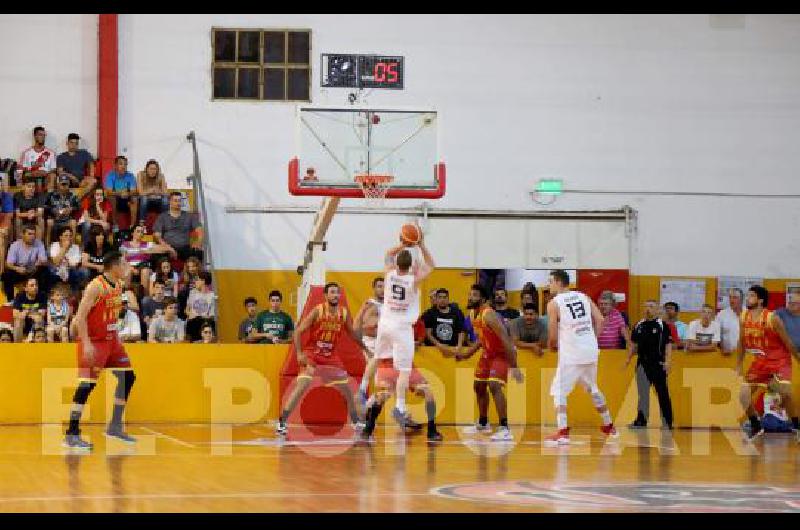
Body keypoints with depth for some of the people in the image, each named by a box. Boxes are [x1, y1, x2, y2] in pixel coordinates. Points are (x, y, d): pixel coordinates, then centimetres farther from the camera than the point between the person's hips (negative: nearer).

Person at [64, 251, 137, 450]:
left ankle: (115, 426, 18)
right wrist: (86, 344, -28)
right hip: (94, 341, -9)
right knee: (87, 385, -13)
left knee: (127, 377, 9)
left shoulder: (119, 285, 7)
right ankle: (72, 434, -10)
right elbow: (80, 316, -22)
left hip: (111, 339, 9)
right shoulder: (96, 286, -19)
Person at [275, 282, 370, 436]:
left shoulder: (344, 314, -1)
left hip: (331, 356, 5)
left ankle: (356, 422, 26)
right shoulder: (317, 311, -15)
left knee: (347, 389, 8)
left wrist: (364, 348, 21)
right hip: (311, 354, -5)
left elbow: (352, 333, 17)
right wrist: (299, 353, -25)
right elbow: (298, 331, -15)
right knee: (302, 386, -22)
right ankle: (281, 422, -20)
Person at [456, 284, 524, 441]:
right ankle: (482, 424, 39)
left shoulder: (489, 315, -30)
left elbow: (506, 340, -32)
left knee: (494, 386, -26)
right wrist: (468, 353, 11)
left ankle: (504, 429, -27)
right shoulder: (473, 314, -1)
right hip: (489, 352, 10)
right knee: (479, 387, 19)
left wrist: (514, 367, -34)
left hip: (502, 353, -10)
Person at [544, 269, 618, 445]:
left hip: (571, 355, -6)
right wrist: (592, 340, 14)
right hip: (591, 352, 6)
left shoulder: (554, 303, -5)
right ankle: (609, 427, 33)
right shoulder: (584, 297, 10)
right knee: (593, 390, 23)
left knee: (559, 392, 0)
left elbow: (553, 336, -5)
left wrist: (552, 345, 16)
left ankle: (562, 432, -13)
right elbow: (600, 320, 4)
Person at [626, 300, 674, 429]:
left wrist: (668, 361, -16)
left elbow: (668, 344, -7)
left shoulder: (662, 325, -4)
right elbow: (633, 344, 17)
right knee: (642, 393, 5)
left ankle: (667, 422, 8)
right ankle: (641, 420, 7)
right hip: (642, 363, 4)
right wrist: (629, 358, 8)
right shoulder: (639, 326, 10)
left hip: (658, 363, -4)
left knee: (663, 394, 1)